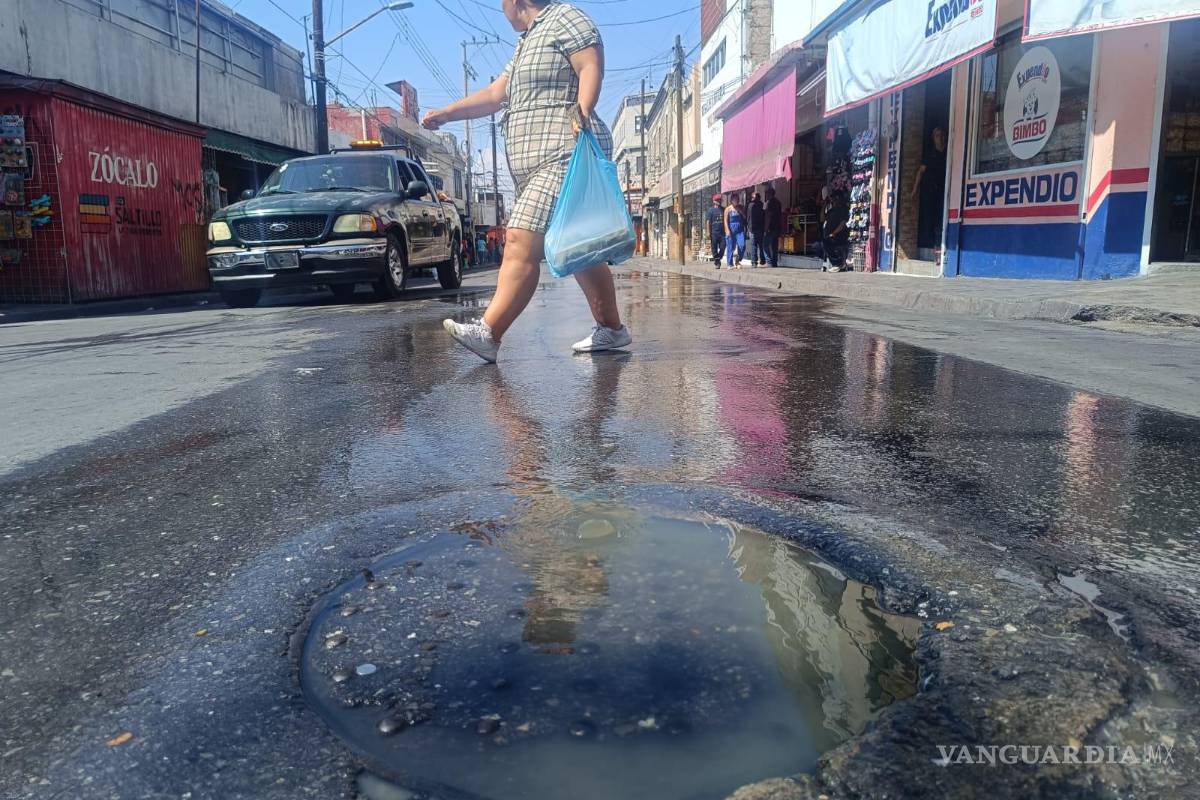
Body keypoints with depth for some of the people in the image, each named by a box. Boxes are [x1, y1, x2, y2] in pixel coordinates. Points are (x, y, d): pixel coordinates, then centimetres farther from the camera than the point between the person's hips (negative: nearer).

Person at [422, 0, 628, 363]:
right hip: (536, 165, 10)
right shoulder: (527, 42, 29)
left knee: (521, 244, -20)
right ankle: (611, 328, 16)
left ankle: (488, 333, -25)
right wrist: (446, 113, 23)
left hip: (565, 156, -10)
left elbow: (592, 66, -13)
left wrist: (583, 110, -29)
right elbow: (495, 94, 28)